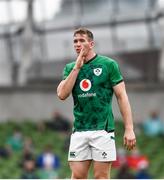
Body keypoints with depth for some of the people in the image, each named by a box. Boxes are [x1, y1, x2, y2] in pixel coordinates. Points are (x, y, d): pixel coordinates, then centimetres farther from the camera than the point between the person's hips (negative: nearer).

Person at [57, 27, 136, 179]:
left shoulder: (108, 64, 1)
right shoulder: (70, 68, 12)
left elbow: (122, 96, -1)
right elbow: (62, 94, -2)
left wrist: (129, 129, -9)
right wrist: (77, 68, -6)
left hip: (103, 130, -4)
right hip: (79, 131, 4)